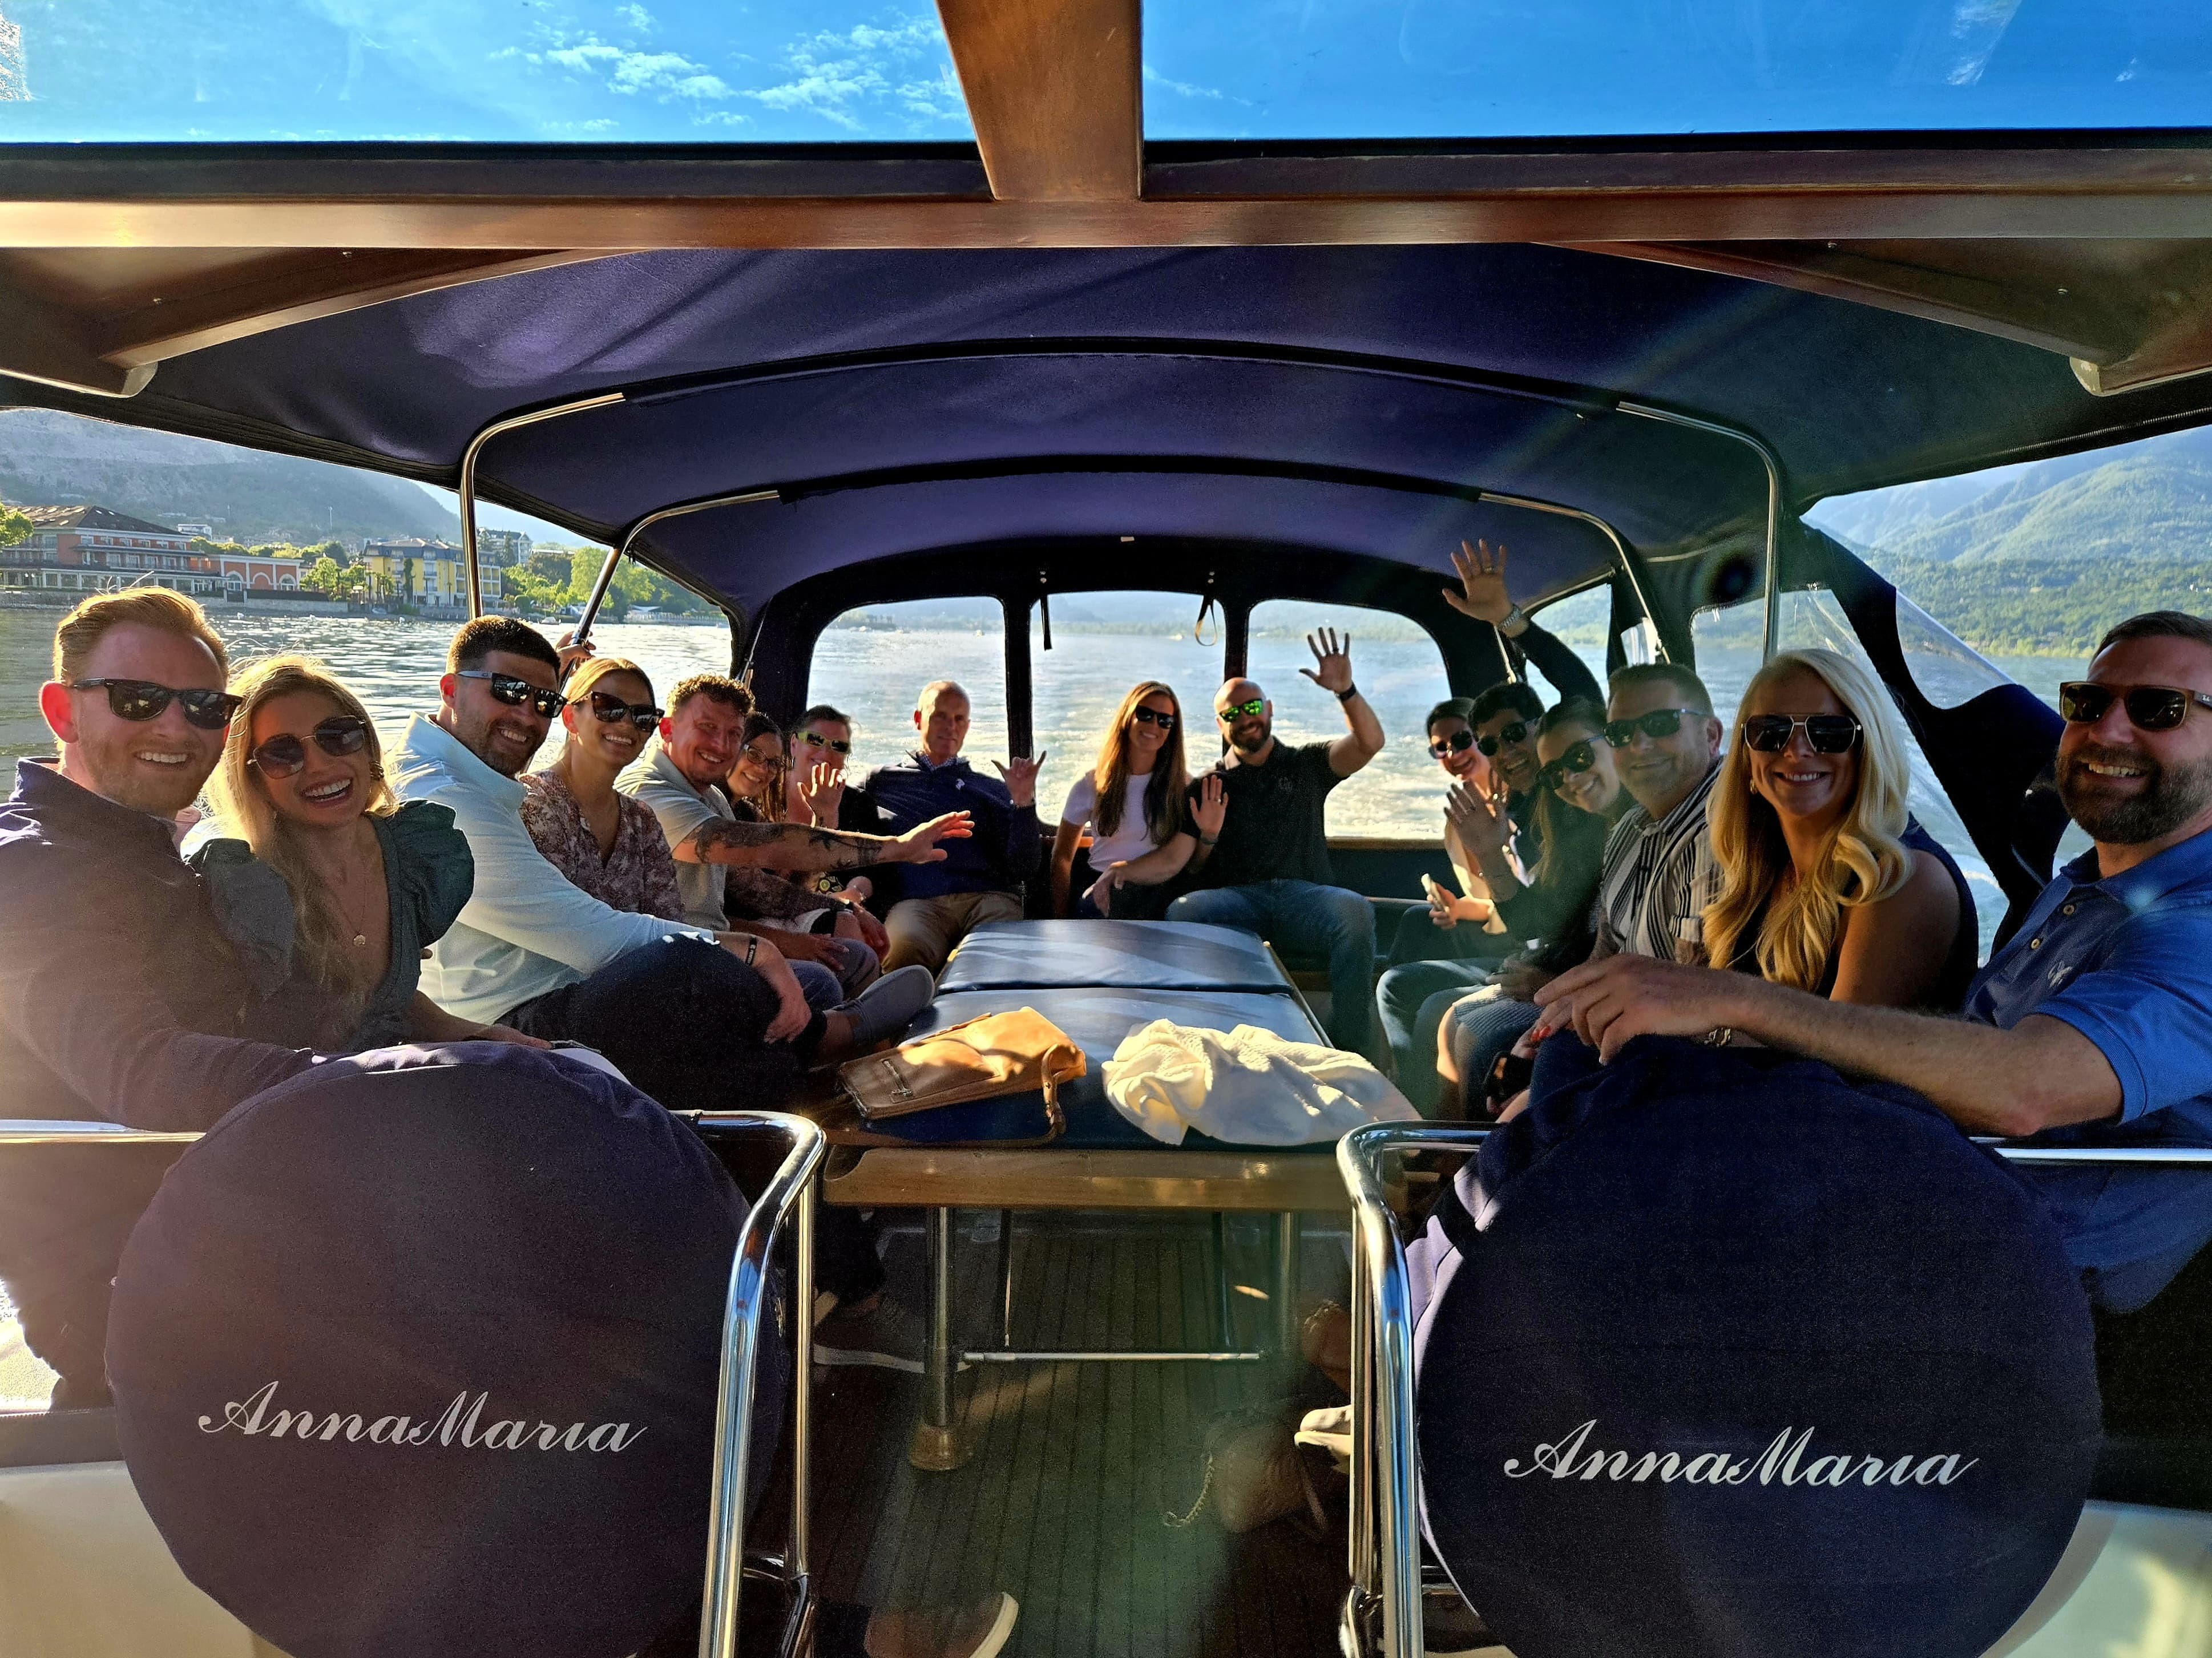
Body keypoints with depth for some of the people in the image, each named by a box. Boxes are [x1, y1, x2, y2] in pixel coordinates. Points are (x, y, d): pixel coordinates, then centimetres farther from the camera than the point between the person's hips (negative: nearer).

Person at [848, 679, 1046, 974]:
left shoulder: (993, 788, 27)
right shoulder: (881, 780, 27)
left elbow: (1024, 869, 15)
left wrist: (1023, 803, 3)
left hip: (988, 897, 1)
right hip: (916, 901, -1)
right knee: (902, 955, -37)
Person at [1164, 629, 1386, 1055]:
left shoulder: (1306, 765, 20)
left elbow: (1369, 744, 2)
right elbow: (1194, 868, 17)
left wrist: (1345, 691, -13)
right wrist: (1207, 835, -5)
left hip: (1305, 893, 0)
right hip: (1237, 897, 0)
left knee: (1356, 911, -35)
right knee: (1181, 911, -34)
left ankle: (1350, 1048, -27)